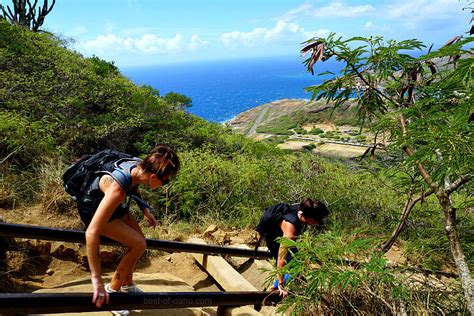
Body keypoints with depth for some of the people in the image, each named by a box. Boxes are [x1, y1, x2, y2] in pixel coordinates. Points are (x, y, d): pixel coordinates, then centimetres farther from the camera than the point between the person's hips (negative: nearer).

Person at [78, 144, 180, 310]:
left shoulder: (138, 166, -20)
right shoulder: (117, 190, -43)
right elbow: (92, 232, -46)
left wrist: (145, 210, 2)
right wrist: (96, 279, -44)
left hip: (110, 202, 8)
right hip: (92, 208, -8)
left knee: (138, 240, 13)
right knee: (139, 244, -15)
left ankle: (127, 285, 33)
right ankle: (112, 290, 5)